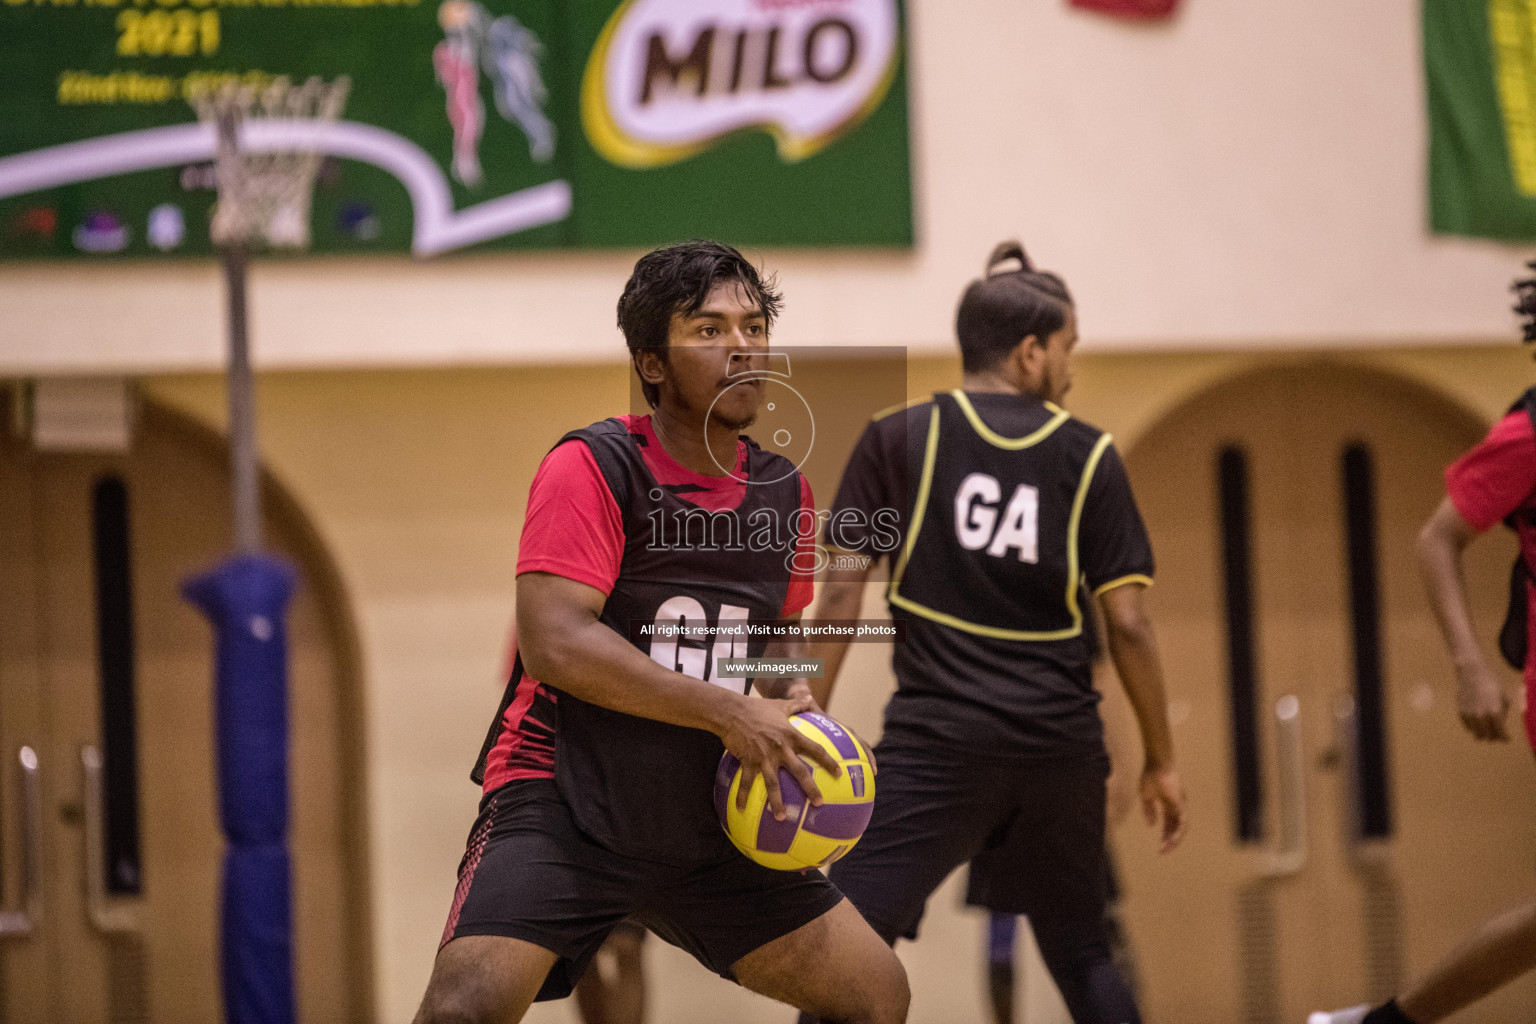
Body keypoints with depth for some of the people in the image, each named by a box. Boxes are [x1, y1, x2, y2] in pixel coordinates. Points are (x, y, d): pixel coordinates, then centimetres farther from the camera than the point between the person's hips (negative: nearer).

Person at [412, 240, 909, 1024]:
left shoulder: (783, 492, 8)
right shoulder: (592, 468, -13)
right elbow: (552, 640, -24)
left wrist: (788, 708, 0)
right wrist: (729, 715, -25)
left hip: (709, 825, 7)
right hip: (561, 805, -7)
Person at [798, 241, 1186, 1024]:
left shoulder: (897, 439, 3)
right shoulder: (1086, 456, 6)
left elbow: (840, 593, -2)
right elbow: (1127, 623, 3)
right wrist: (1160, 761, 11)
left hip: (940, 739, -3)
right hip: (1061, 741, 3)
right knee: (1080, 952, 19)